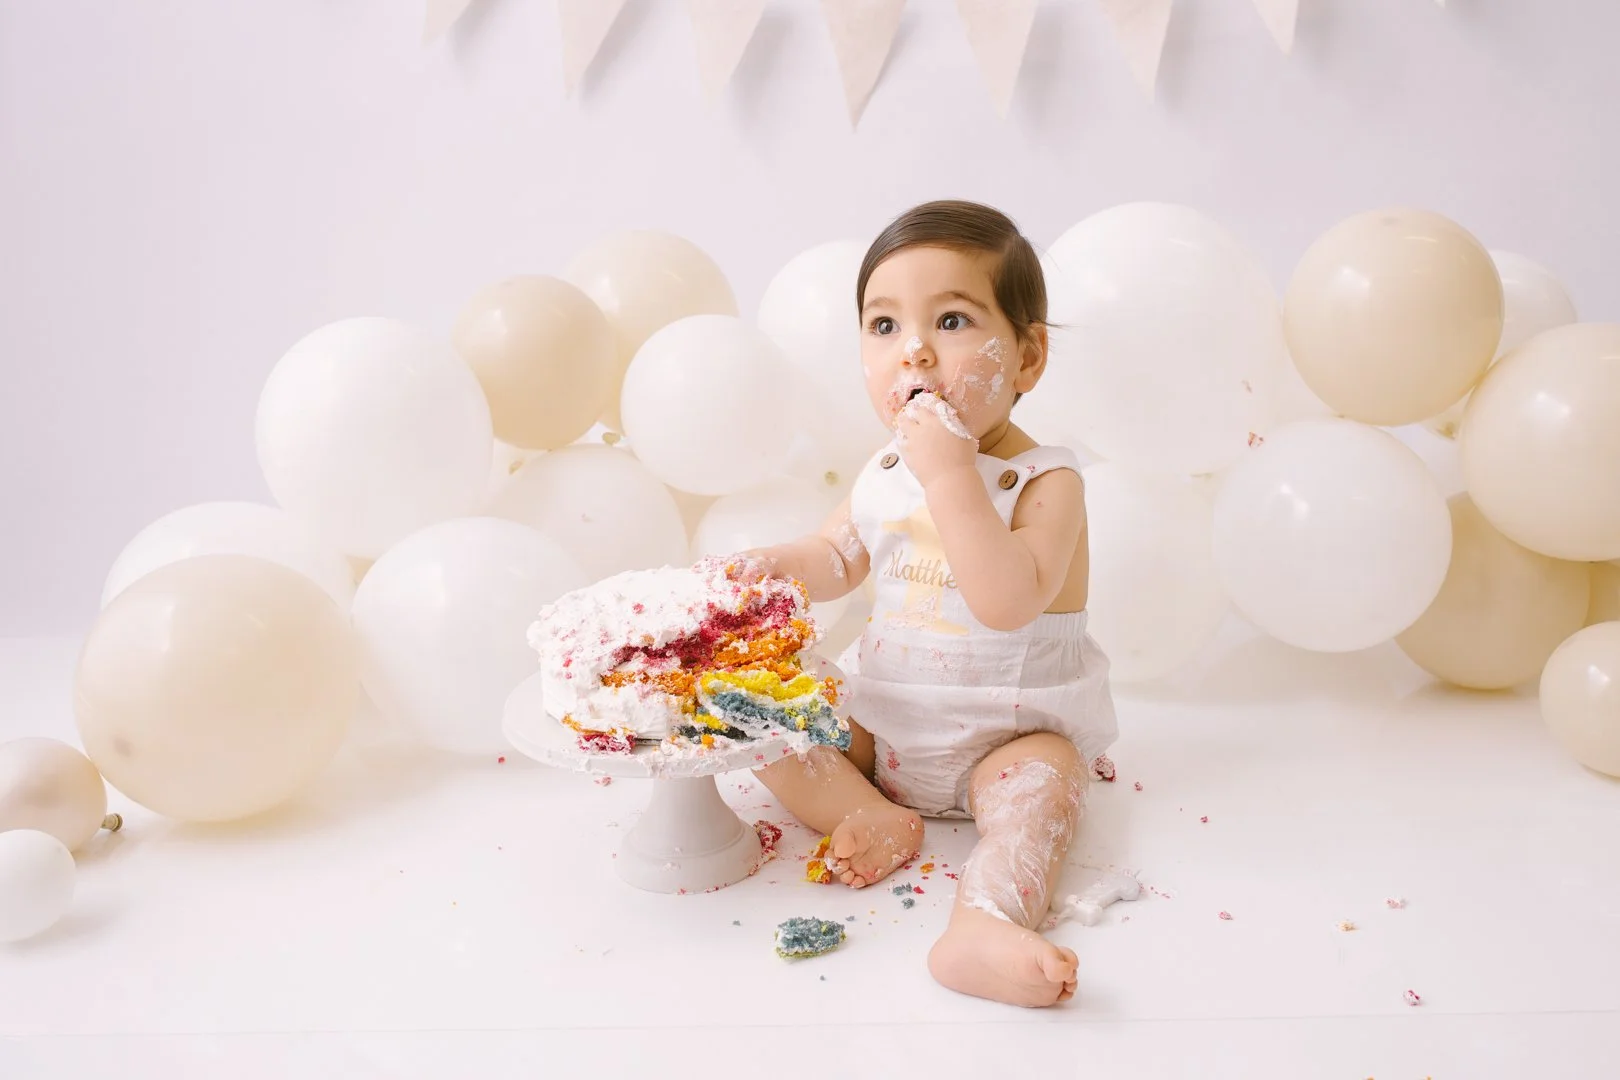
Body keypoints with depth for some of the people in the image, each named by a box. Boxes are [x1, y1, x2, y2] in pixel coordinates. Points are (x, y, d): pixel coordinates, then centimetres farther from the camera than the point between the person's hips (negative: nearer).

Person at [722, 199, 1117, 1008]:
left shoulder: (1043, 481, -19)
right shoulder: (884, 475, 0)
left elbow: (1008, 602, -37)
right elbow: (838, 556, 17)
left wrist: (950, 473, -38)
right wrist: (781, 565, -7)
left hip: (1008, 732, -5)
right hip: (884, 723, 6)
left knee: (1037, 776, -34)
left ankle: (985, 924, -53)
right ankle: (876, 819, -16)